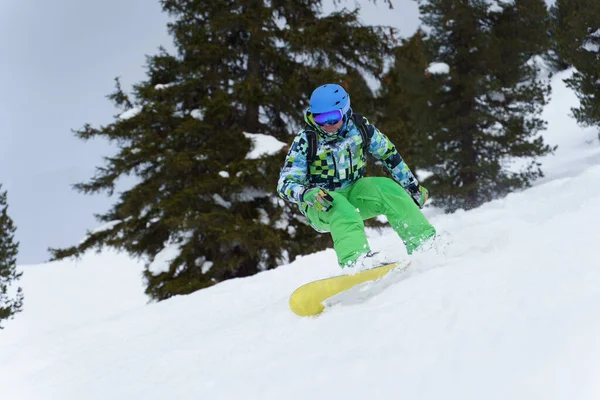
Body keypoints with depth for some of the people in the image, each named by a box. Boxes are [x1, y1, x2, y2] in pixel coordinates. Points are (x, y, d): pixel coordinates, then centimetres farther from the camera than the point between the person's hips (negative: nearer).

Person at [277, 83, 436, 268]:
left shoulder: (360, 128, -9)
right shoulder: (305, 141, -17)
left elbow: (389, 155, 7)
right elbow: (285, 184, -19)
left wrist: (413, 187, 11)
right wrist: (308, 195, -40)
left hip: (352, 191, 3)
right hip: (319, 204, -3)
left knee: (389, 190, -23)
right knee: (342, 212, -37)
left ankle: (425, 244, -20)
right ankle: (355, 261, -57)